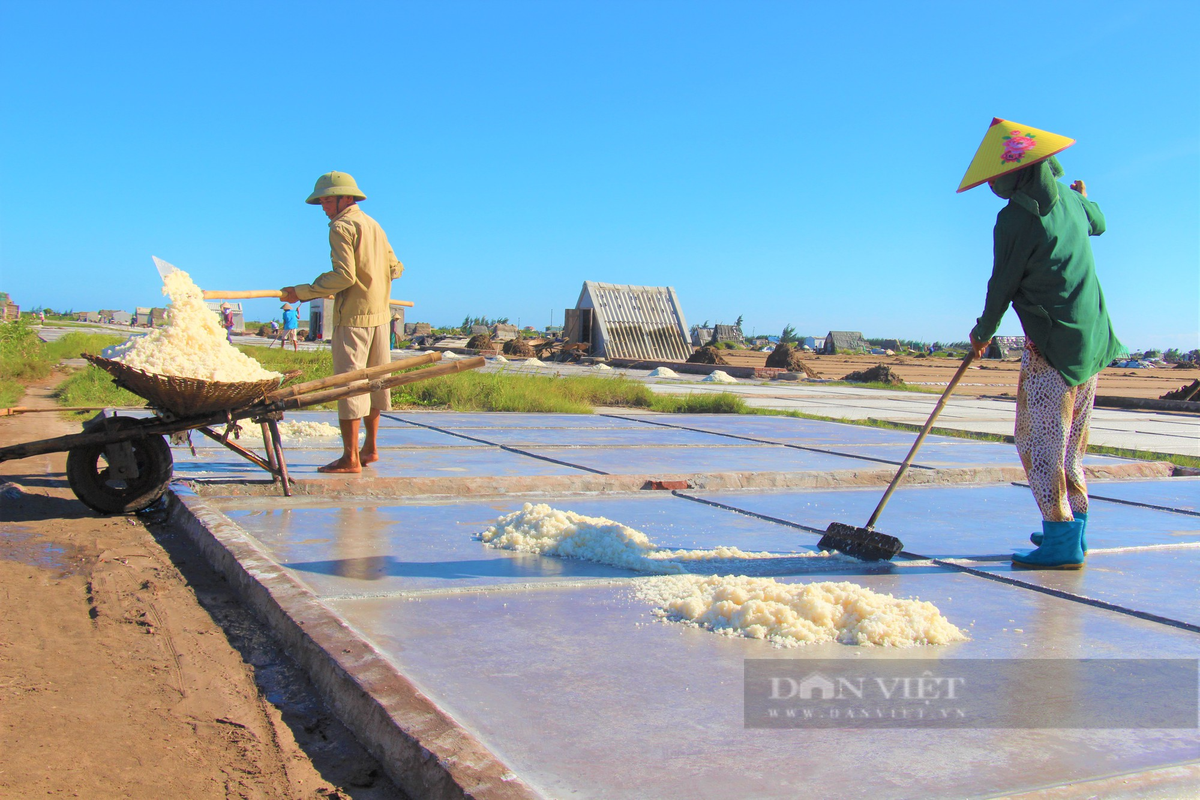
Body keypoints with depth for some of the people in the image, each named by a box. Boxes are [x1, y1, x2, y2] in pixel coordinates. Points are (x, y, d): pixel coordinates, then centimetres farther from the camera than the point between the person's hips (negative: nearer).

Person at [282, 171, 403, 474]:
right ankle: (370, 447, 22)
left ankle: (351, 457, -7)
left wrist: (302, 292, -14)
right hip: (380, 314, 8)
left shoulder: (341, 227, -8)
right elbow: (395, 267, 18)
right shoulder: (374, 225, 16)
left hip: (352, 316, -8)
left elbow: (343, 275, -18)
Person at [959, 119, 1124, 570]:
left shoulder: (1015, 219, -16)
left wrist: (983, 332, 8)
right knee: (1070, 440, 17)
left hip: (1052, 343, -9)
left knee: (1039, 439, -4)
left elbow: (1003, 284, -8)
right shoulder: (1070, 200, 6)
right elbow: (1097, 223, 29)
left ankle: (1062, 540, -5)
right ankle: (1072, 527, 25)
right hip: (1093, 340, 9)